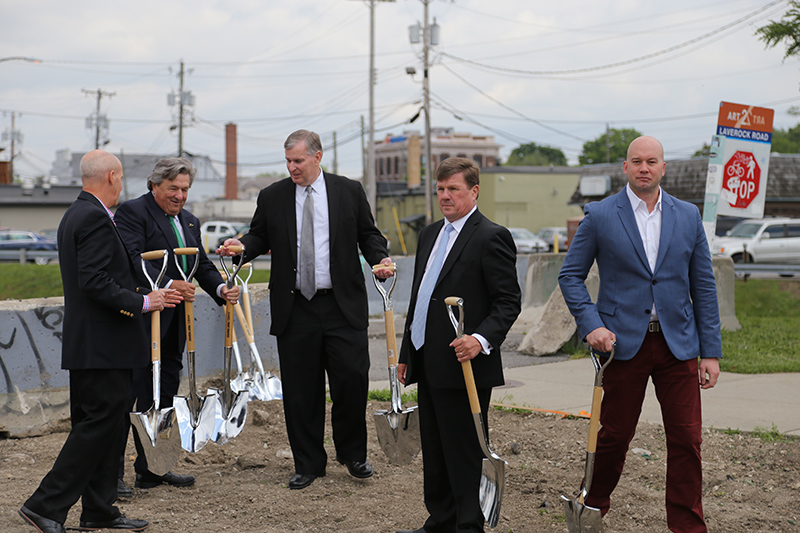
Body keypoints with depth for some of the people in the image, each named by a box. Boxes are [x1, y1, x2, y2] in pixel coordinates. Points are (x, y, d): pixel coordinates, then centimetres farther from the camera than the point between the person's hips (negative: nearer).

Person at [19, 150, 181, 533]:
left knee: (98, 422, 12)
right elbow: (95, 282, -24)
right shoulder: (95, 218, -16)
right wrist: (143, 303, -18)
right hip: (102, 344, -11)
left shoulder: (75, 215, 17)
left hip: (86, 341, 11)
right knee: (100, 420, -7)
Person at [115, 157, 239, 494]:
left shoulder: (189, 222, 19)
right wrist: (168, 285, -33)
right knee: (128, 392, -7)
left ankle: (152, 468, 22)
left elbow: (202, 265, 15)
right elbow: (133, 260, -20)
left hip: (172, 325, 8)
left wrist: (221, 289, -5)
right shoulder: (132, 212, -7)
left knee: (162, 394, 12)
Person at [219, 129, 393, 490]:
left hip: (342, 305, -1)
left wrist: (380, 259, -8)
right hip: (294, 308, 1)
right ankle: (308, 464, 17)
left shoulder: (349, 192, 6)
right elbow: (260, 237, 13)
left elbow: (368, 234, 11)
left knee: (352, 378, -5)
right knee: (300, 389, 4)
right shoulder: (272, 197, 7)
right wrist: (241, 246, -9)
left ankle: (353, 453, 18)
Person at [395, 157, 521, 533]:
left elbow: (508, 301, -13)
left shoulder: (491, 237, -9)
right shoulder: (430, 235, 17)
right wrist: (407, 354, 19)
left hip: (464, 365, -8)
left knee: (465, 452, -2)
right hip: (428, 365, 8)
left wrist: (481, 340, -28)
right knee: (434, 451, 15)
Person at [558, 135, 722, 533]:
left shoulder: (688, 217, 6)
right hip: (623, 343, -2)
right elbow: (570, 275, 4)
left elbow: (704, 286, 7)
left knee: (686, 439, 1)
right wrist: (590, 324, -11)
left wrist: (710, 352, 3)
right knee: (614, 436, 7)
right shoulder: (600, 216, -1)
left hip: (678, 344, 2)